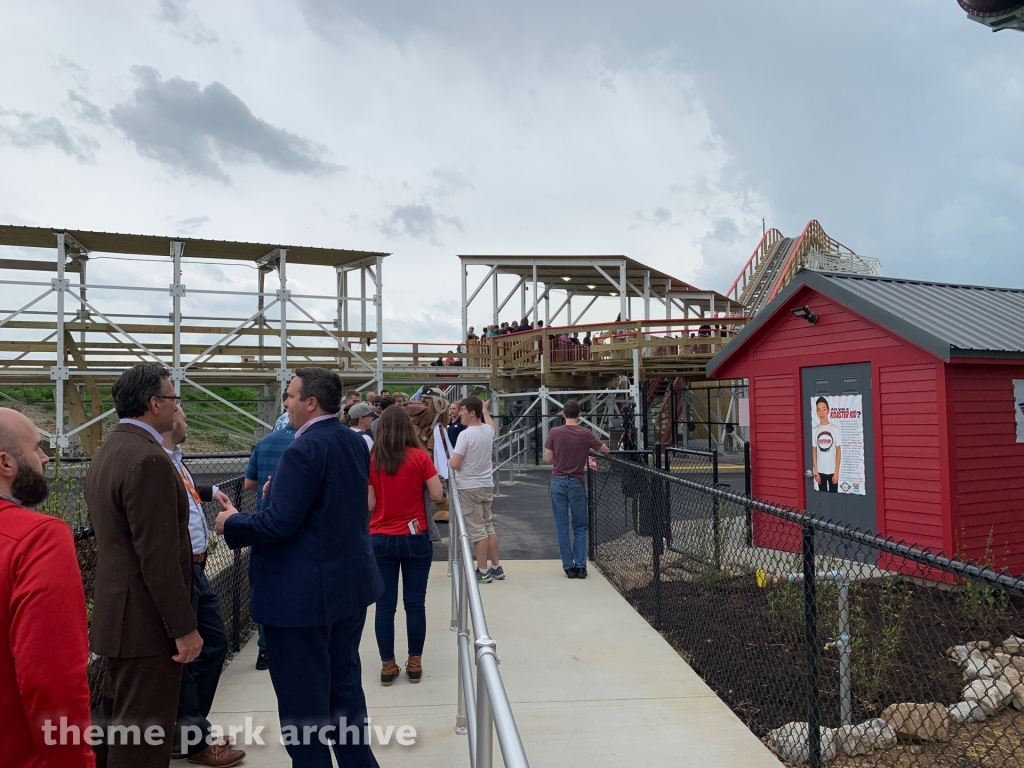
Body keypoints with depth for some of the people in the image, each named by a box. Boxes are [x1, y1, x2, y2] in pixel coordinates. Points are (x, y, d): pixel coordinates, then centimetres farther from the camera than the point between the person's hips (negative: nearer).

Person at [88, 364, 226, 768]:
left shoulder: (106, 451, 10)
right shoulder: (149, 460, -22)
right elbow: (159, 556, -25)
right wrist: (184, 628, -20)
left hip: (115, 610, 10)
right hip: (147, 619, -10)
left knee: (119, 723, 22)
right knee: (144, 734, 1)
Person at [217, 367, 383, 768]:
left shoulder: (304, 449, -22)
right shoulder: (354, 441, 6)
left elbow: (278, 524, -25)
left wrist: (232, 523, -7)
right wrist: (280, 493, 12)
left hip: (304, 595, -9)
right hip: (351, 584, 9)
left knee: (304, 705, 6)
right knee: (345, 687, 21)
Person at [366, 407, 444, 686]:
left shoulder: (371, 460, -4)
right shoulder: (420, 457, -8)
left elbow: (369, 504, -4)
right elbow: (437, 495, -6)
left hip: (381, 540, 1)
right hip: (415, 538, -1)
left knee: (385, 606, 9)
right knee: (415, 604, 9)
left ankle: (388, 666, 17)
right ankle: (414, 663, 18)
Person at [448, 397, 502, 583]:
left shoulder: (465, 434, -19)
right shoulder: (488, 430, 3)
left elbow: (454, 464, -20)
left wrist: (451, 457, 3)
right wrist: (485, 411, 47)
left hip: (470, 487, -7)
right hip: (487, 485, 7)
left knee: (477, 530, -1)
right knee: (488, 526, 16)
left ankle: (483, 572, 3)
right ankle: (496, 568, 21)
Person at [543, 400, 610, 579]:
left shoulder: (554, 433, -6)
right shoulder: (585, 434, -7)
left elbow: (547, 459, -3)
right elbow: (605, 450, 6)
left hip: (558, 482, 1)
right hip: (577, 483, 0)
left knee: (562, 527, 7)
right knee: (580, 527, 11)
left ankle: (569, 567, 7)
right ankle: (580, 566, 7)